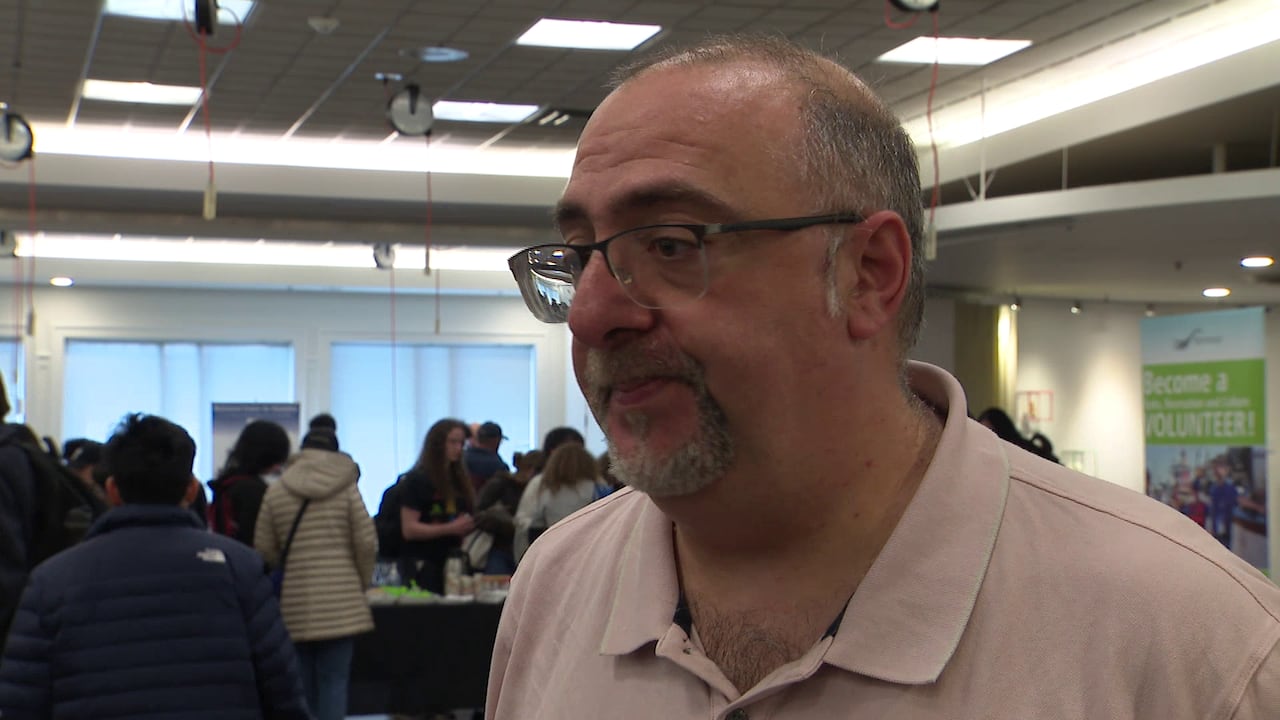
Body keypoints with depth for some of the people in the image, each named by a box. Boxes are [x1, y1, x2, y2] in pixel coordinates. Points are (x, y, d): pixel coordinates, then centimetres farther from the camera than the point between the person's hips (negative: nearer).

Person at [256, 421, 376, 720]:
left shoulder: (275, 492, 4)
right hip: (341, 603, -2)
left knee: (300, 682, 11)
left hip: (294, 605, 2)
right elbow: (366, 544, -2)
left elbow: (263, 550, 4)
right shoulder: (347, 489, 0)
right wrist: (362, 583, 12)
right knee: (334, 680, 0)